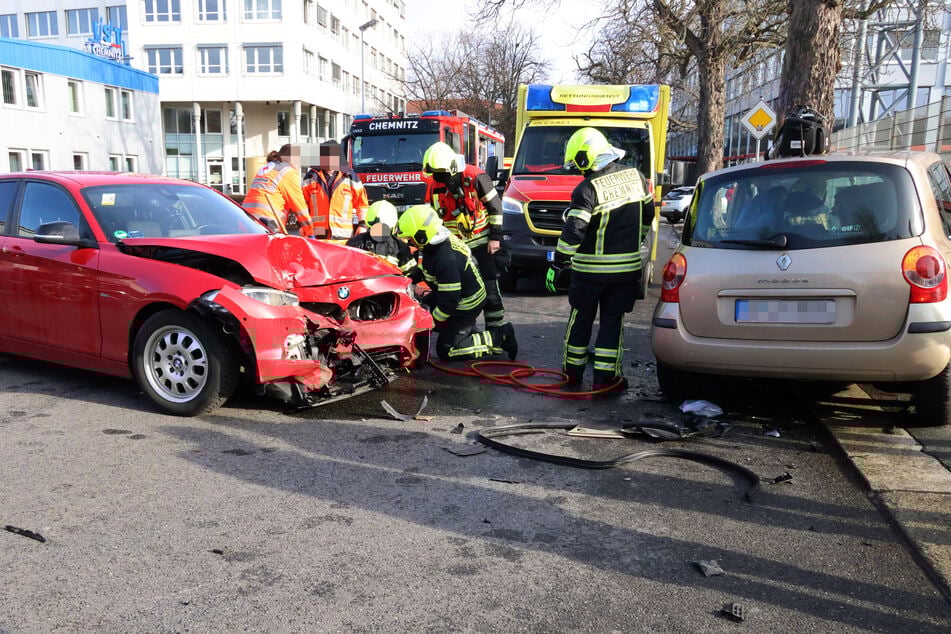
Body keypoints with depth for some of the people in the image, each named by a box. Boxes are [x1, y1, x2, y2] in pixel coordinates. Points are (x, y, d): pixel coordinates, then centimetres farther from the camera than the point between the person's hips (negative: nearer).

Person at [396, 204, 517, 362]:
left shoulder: (446, 260, -35)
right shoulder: (438, 238, -6)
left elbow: (450, 300, -30)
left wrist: (434, 321, -16)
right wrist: (411, 278, 8)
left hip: (466, 306, -9)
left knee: (446, 351, -2)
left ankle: (498, 337, -1)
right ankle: (472, 331, 20)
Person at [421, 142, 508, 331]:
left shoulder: (475, 177, -13)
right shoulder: (436, 187, 4)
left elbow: (495, 206, -9)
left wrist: (495, 237, -11)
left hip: (483, 241, -5)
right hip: (456, 245, 5)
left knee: (489, 285, -6)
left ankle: (496, 327, 3)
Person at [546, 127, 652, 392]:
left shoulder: (588, 189, -17)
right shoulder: (635, 176, 2)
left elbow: (573, 232, -20)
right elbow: (648, 214, 14)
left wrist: (557, 265, -13)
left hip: (591, 269, -4)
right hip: (627, 266, 4)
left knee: (581, 319, 13)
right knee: (612, 321, 10)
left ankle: (573, 370, 25)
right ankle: (605, 376, 10)